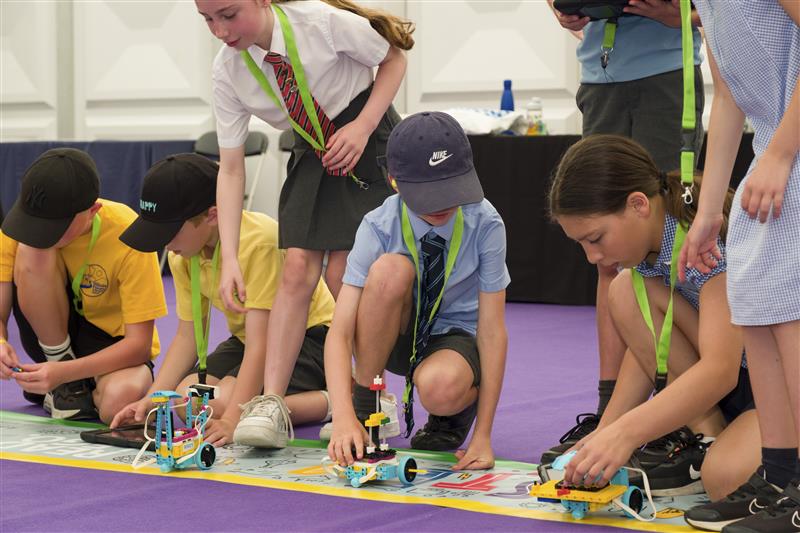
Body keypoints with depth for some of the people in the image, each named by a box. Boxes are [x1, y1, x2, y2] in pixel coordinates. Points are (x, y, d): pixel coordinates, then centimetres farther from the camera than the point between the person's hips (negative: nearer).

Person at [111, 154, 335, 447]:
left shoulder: (258, 241, -30)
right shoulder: (182, 253, -5)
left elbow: (259, 344, -32)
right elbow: (188, 336, 0)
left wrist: (231, 421, -40)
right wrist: (150, 399, -14)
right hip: (248, 338, 9)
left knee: (222, 402, -28)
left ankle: (329, 402, -13)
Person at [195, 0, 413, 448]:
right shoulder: (228, 72, -13)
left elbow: (394, 59, -9)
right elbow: (231, 168, -11)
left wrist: (361, 128, -22)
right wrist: (229, 259, -18)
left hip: (370, 141, -4)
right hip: (313, 155, 4)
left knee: (343, 272, -14)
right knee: (297, 268, -11)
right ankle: (271, 404, -14)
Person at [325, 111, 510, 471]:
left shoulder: (485, 224, -23)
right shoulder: (379, 227, -22)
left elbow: (492, 331, -20)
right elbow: (339, 332, -27)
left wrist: (483, 436, -25)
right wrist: (345, 417, -44)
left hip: (455, 337, -1)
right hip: (393, 335, 2)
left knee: (441, 389, -39)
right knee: (390, 269, -33)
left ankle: (461, 406, 1)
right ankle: (364, 403, -15)